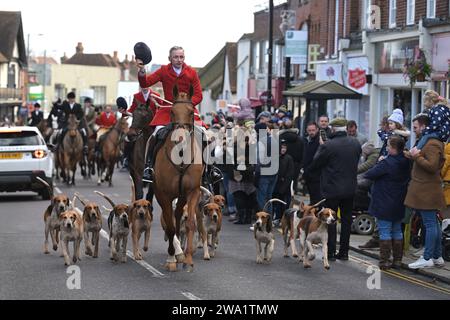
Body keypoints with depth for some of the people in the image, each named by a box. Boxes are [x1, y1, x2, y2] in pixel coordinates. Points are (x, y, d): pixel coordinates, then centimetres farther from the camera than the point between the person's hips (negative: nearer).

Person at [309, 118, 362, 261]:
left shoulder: (327, 146, -18)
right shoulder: (356, 144, 0)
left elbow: (315, 164, -8)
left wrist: (320, 148, 5)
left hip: (332, 189, -5)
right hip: (350, 188, 5)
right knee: (346, 219, 12)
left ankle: (331, 252, 4)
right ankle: (344, 252, 15)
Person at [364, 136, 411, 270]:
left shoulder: (387, 163, -21)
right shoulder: (406, 163, 1)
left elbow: (369, 175, -18)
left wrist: (377, 165, 3)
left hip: (385, 204, -7)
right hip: (399, 204, 7)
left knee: (385, 232, -1)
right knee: (397, 231, 15)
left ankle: (384, 261, 1)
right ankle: (397, 260, 19)